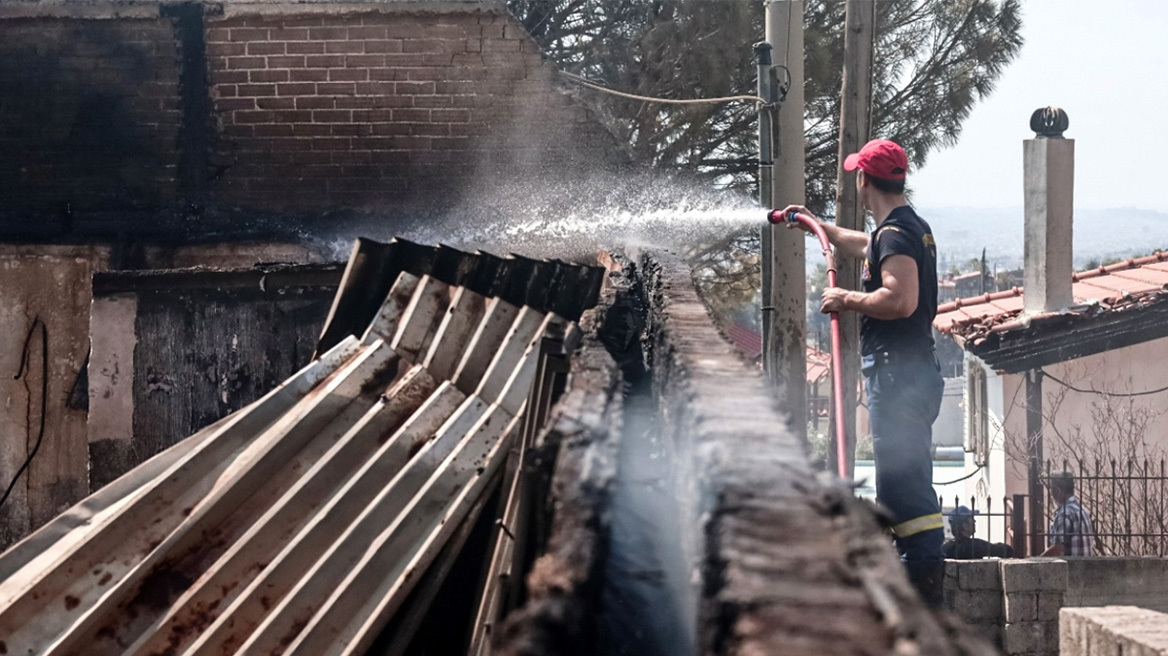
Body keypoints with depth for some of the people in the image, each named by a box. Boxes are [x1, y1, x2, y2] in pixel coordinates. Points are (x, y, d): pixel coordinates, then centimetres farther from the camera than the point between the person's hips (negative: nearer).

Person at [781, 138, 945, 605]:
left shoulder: (895, 233, -13)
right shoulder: (912, 228, 20)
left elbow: (901, 300, -27)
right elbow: (860, 245, 41)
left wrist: (847, 300, -13)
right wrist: (817, 225, 53)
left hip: (897, 374, -11)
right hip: (914, 373, 11)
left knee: (903, 482, -13)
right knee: (907, 482, 14)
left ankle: (925, 573, -16)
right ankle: (913, 569, 20)